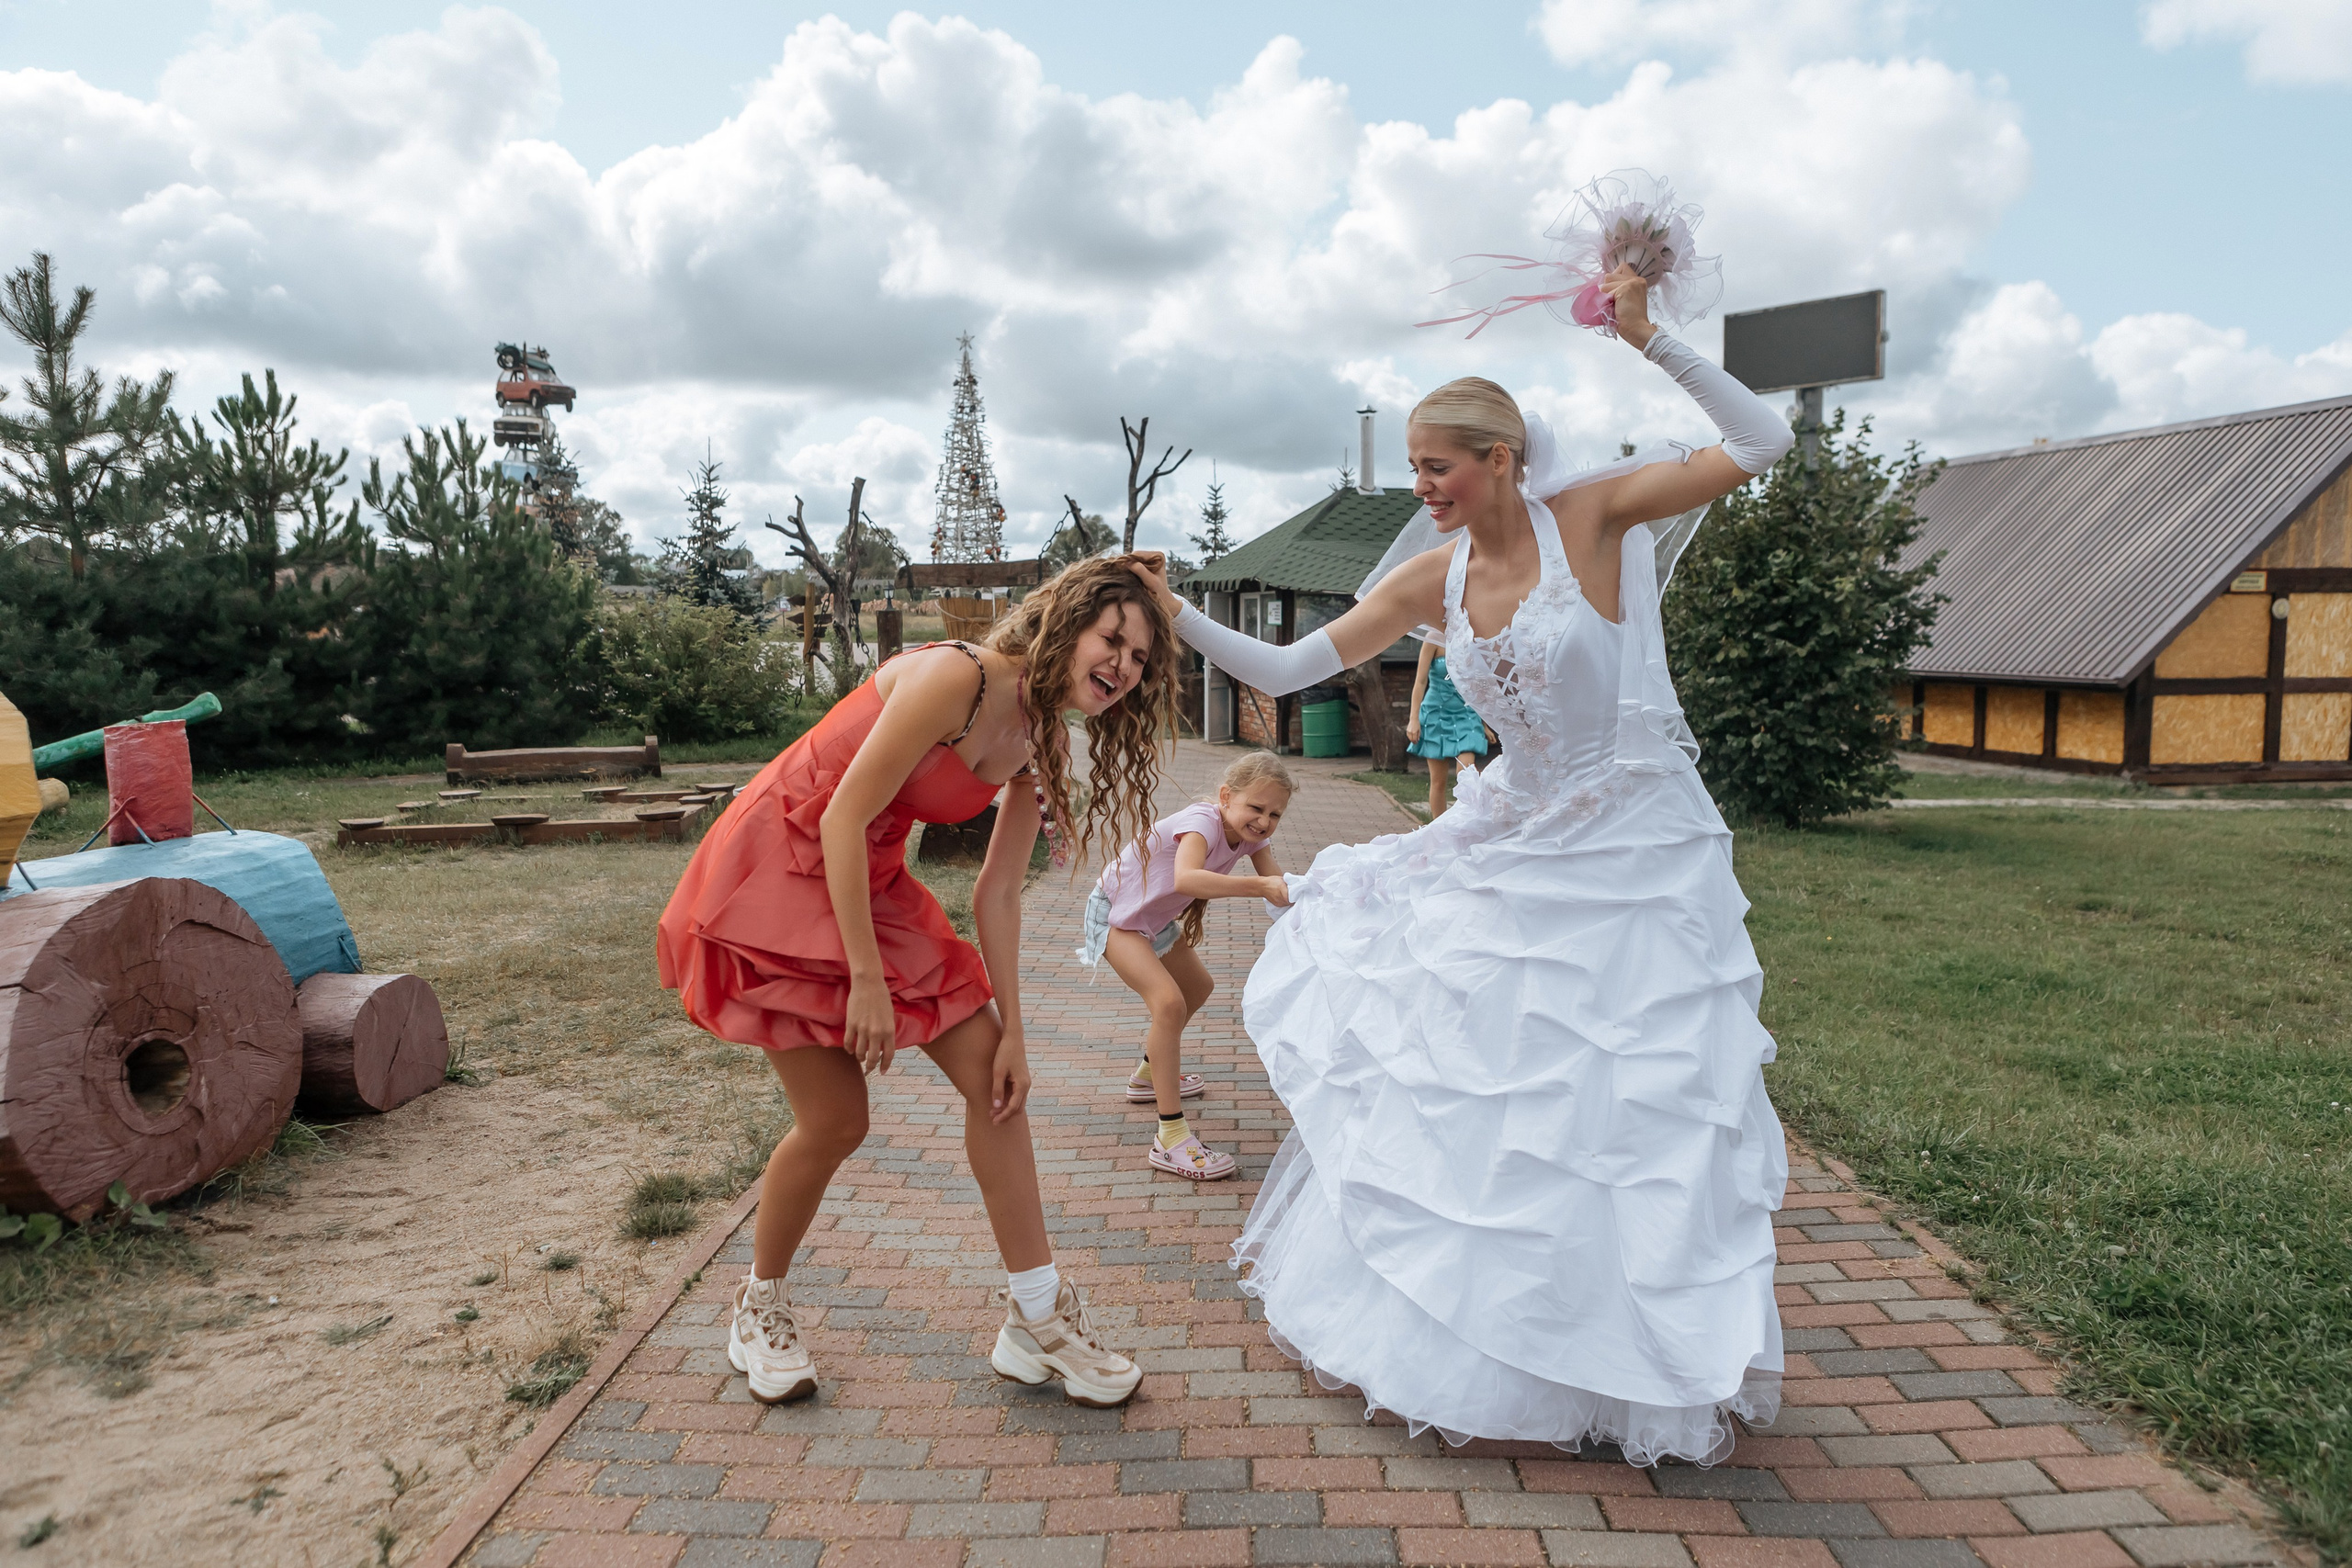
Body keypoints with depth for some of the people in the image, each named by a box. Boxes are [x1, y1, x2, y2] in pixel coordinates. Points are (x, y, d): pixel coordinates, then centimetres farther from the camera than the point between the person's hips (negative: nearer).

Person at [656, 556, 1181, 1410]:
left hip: (869, 879, 8)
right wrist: (866, 978, -22)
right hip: (777, 870, -8)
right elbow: (844, 817, -25)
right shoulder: (956, 678, -26)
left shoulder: (1039, 747, -1)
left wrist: (1012, 1032, -1)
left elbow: (996, 895, 1)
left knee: (989, 1069, 1)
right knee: (835, 1121, -4)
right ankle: (759, 1307, 24)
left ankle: (1037, 1316, 11)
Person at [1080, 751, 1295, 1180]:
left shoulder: (1250, 834, -9)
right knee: (1168, 1001, -24)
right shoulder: (1203, 822, -34)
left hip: (1156, 917, 9)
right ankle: (1170, 1138, -22)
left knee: (1198, 987, 25)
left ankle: (1150, 1074, 48)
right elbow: (1186, 879, -54)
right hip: (1114, 914, -9)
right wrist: (1259, 887, -58)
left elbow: (1277, 884, -17)